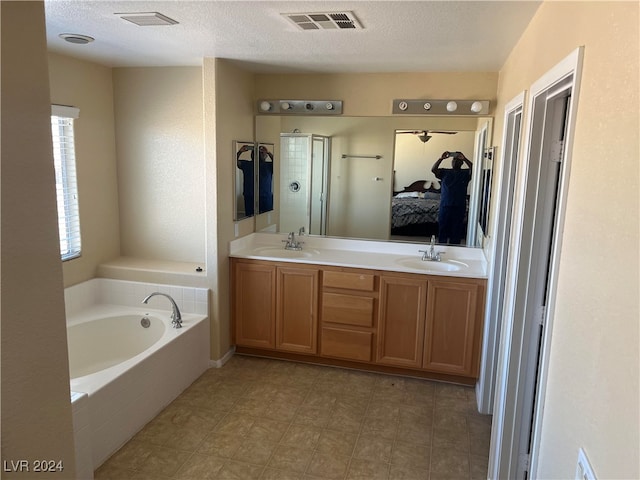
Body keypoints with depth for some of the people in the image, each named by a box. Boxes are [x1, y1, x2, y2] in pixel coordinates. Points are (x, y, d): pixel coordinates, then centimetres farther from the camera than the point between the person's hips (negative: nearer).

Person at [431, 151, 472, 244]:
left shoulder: (465, 173, 6)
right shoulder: (444, 172, 9)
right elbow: (433, 169, -8)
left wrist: (465, 159, -21)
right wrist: (441, 158, -18)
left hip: (459, 208, -1)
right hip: (444, 207, 1)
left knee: (456, 231, 4)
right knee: (442, 230, 6)